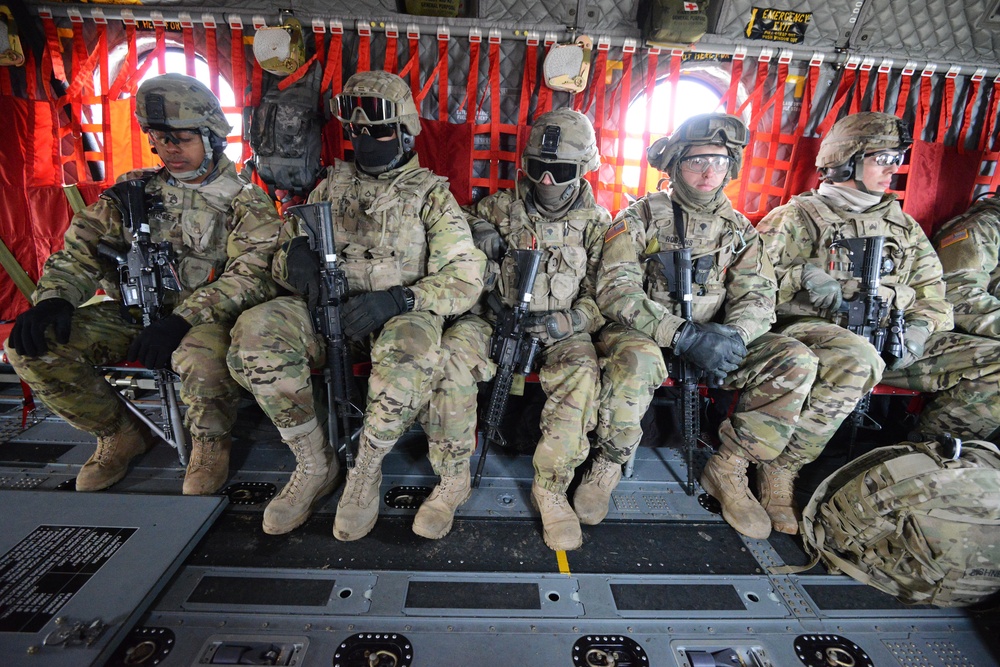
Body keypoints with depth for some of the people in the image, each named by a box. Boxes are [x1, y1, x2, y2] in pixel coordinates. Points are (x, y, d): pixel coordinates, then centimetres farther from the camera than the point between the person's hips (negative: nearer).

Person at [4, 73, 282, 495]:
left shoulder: (245, 202, -3)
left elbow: (251, 274, -17)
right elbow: (82, 248, 9)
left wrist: (183, 320, -30)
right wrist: (52, 298, -13)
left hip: (205, 318, -5)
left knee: (203, 351, -39)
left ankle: (211, 442, -7)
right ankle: (121, 434, 8)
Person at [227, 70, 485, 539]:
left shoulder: (430, 194, 3)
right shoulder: (333, 184, 16)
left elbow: (465, 279, -7)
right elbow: (288, 244, 17)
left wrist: (398, 299, -24)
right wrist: (294, 252, -10)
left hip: (399, 316, -3)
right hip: (329, 308, 4)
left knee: (414, 345, -39)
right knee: (255, 331, -25)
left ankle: (365, 469, -13)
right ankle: (315, 464, -8)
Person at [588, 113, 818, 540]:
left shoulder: (737, 227, 12)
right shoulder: (640, 218, -1)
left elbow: (758, 295, 4)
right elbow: (616, 292, -14)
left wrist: (733, 335, -20)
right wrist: (683, 335, -26)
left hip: (711, 340, 5)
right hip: (644, 335, -4)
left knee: (796, 361, -16)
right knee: (635, 358, -39)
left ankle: (728, 470, -4)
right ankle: (608, 465, -13)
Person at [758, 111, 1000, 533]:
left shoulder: (903, 225, 23)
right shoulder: (799, 217, 5)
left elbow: (932, 293, 20)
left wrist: (918, 330, 0)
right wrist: (804, 274, -20)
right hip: (812, 329, -7)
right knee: (856, 359, -41)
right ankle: (780, 470, -27)